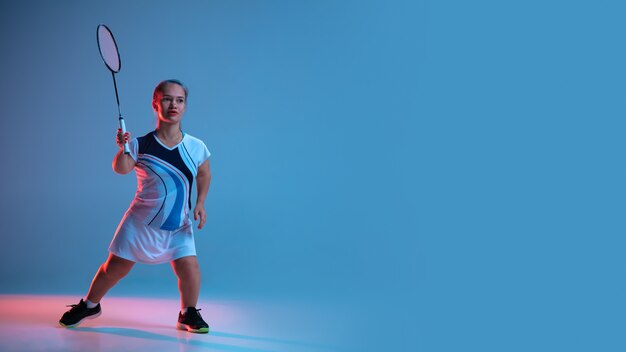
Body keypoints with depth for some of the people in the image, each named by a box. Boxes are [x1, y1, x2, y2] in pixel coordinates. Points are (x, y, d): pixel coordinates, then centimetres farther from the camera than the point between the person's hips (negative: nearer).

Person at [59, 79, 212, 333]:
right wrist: (122, 149, -46)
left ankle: (188, 314, 12)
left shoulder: (196, 148, -6)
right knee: (114, 268, 8)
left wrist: (200, 203, 2)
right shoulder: (140, 145, -11)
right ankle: (89, 305, 37)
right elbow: (121, 169, -27)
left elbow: (204, 174, 12)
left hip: (179, 226, 1)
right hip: (141, 223, -1)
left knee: (189, 268, -15)